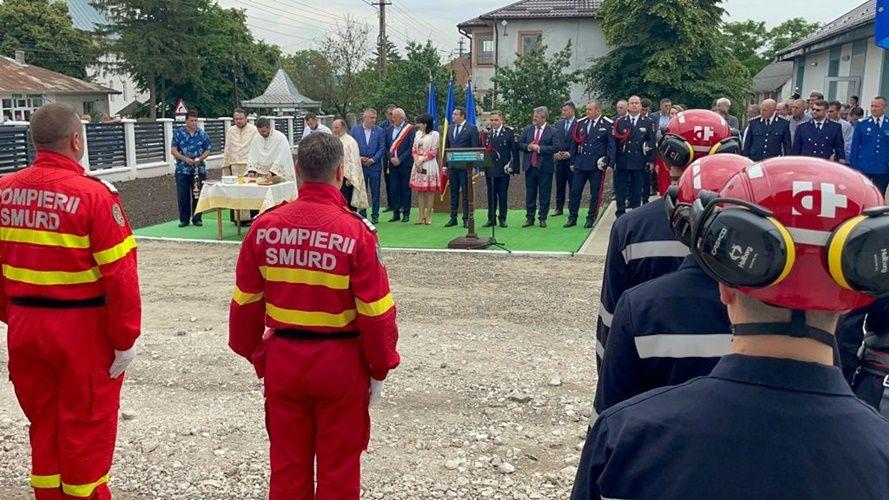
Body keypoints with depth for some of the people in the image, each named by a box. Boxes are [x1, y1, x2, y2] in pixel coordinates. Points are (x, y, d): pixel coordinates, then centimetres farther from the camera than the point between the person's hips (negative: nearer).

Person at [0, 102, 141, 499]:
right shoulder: (94, 195, -17)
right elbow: (119, 275, -19)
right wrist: (126, 339, -10)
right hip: (82, 330, -6)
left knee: (42, 421, 21)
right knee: (85, 425, 10)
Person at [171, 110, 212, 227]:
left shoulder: (202, 134, 5)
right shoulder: (179, 133, 1)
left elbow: (208, 150, 6)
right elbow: (173, 150, -2)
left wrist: (200, 159, -12)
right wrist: (185, 159, -16)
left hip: (199, 170, 1)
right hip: (182, 170, -1)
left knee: (198, 195, 4)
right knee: (182, 196, 1)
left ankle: (197, 218, 15)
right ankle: (184, 219, 12)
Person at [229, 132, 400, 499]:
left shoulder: (265, 226, -7)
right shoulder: (356, 231, -17)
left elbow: (245, 302, 1)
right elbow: (376, 312, -14)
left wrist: (252, 352, 16)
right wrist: (380, 368, -1)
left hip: (282, 359, 3)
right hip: (340, 362, -3)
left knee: (288, 463, 19)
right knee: (339, 467, 15)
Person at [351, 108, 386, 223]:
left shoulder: (380, 131, 2)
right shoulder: (355, 129, 4)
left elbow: (382, 148, -1)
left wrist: (372, 160, -10)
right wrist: (359, 158, -9)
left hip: (375, 166, 0)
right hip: (359, 166, 1)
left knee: (375, 192, 4)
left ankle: (375, 216, 13)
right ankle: (362, 215, 15)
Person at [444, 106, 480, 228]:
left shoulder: (472, 129, -4)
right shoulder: (450, 129, 14)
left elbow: (475, 148, -6)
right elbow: (447, 147, 16)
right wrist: (445, 165, 9)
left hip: (465, 166, -5)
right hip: (452, 166, 5)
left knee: (466, 193, 1)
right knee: (453, 192, 10)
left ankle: (466, 218, 6)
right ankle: (453, 218, 16)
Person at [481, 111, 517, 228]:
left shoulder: (510, 132, -1)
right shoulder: (486, 132, 8)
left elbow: (515, 150, -2)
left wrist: (513, 166, -7)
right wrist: (482, 166, 3)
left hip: (504, 169, -3)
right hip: (489, 169, 3)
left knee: (503, 195, 3)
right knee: (491, 195, 7)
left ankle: (502, 218, 13)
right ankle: (491, 218, 14)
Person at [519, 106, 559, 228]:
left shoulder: (552, 132, -4)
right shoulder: (527, 129, 8)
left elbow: (555, 148, -14)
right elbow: (520, 144, 7)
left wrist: (539, 148, -17)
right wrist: (528, 147, -12)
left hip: (545, 167, -3)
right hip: (530, 166, 3)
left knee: (544, 194, 4)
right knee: (530, 193, 9)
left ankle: (542, 218, 14)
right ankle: (529, 218, 17)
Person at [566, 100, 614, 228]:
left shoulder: (608, 125, -3)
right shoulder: (581, 123, 8)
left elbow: (612, 145, -4)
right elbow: (574, 143, 14)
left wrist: (611, 164, -9)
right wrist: (572, 161, 12)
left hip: (597, 165, -3)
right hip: (580, 164, 4)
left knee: (595, 194, 4)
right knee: (575, 191, 3)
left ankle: (591, 219, 15)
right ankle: (572, 218, 12)